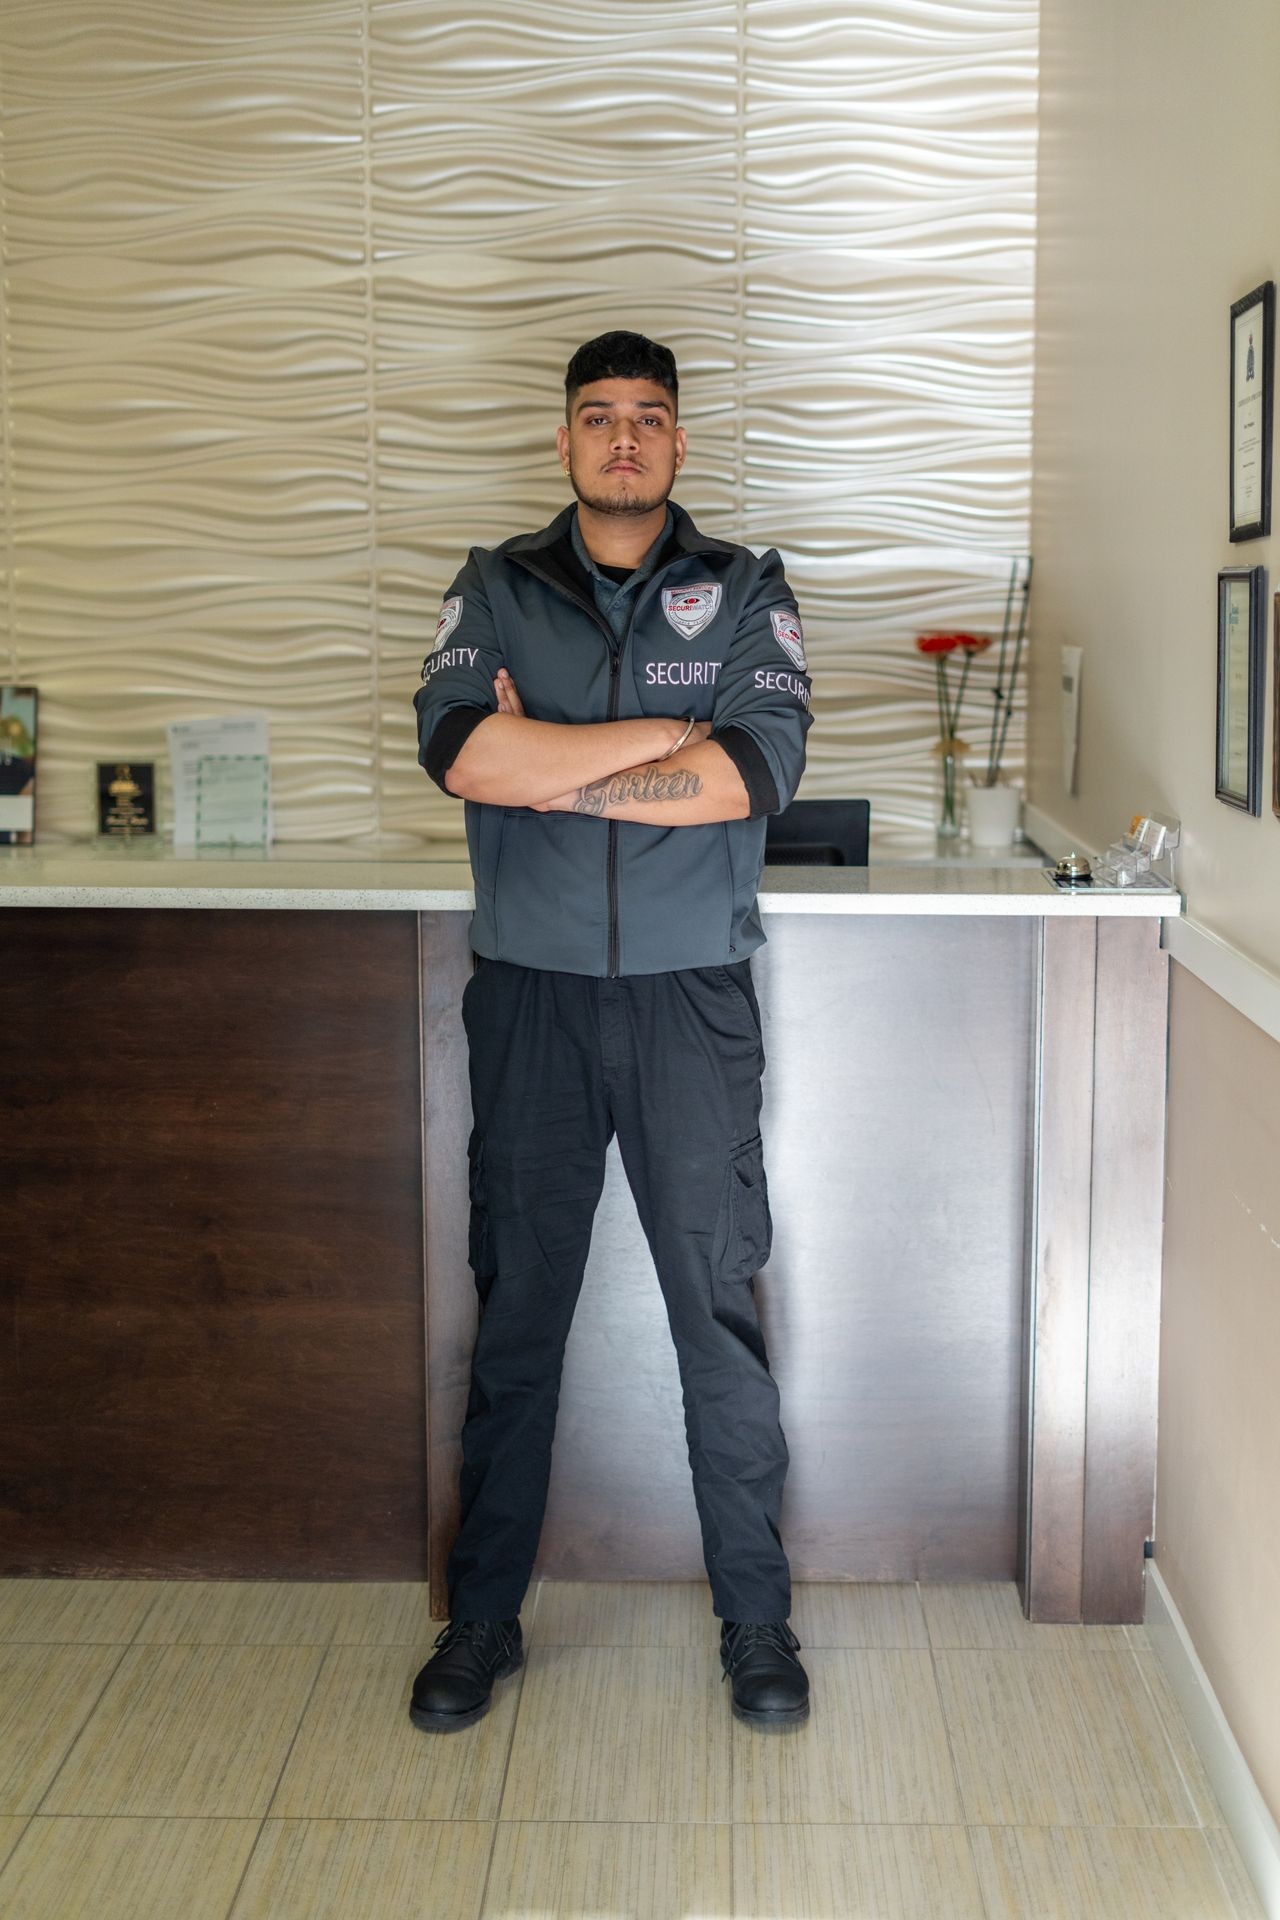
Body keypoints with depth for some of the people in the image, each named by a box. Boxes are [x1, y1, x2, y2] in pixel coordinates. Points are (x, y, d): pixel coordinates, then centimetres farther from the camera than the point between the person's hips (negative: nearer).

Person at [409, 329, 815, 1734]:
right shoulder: (495, 589, 7)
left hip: (692, 996, -1)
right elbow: (457, 746, -11)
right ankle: (483, 1616, 23)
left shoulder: (746, 592, 5)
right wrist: (670, 734, -11)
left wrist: (548, 767, -11)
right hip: (529, 989, 1)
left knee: (722, 1308, 5)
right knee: (514, 1313, 8)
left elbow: (763, 769, -11)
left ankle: (756, 1617, 21)